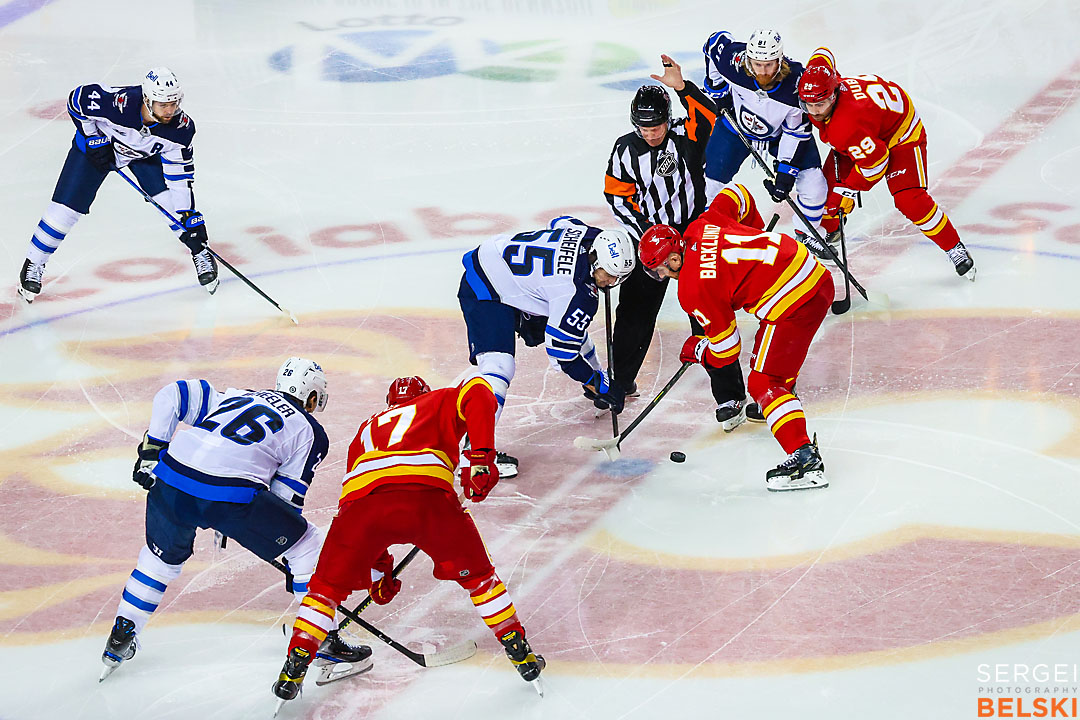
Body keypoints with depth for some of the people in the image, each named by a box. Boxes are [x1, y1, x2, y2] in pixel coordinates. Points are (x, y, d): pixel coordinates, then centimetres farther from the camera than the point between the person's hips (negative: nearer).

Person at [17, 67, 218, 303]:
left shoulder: (181, 128, -32)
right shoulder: (117, 103, -42)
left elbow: (180, 173, -22)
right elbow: (77, 98, -23)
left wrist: (188, 214, -26)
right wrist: (94, 139, -20)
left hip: (146, 152, 2)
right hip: (98, 142, -2)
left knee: (172, 201, -14)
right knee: (67, 207, -6)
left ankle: (201, 254, 8)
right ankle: (34, 263, 12)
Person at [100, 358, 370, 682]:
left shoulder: (235, 397, 31)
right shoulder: (309, 431, 19)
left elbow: (172, 396, 23)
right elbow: (286, 497, 15)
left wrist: (151, 450, 23)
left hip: (170, 480, 5)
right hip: (229, 495, -5)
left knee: (162, 556, 33)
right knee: (307, 544, 15)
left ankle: (120, 640, 36)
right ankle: (321, 641, 14)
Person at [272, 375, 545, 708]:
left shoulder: (368, 428, 42)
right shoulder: (440, 403, 34)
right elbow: (478, 394, 8)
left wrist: (378, 567, 47)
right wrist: (481, 456, 2)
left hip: (362, 494, 2)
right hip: (428, 493, -2)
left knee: (329, 584, 23)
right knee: (475, 573, 21)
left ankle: (294, 669, 16)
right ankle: (521, 654, 24)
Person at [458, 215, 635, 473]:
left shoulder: (587, 234, -10)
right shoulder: (579, 294, -32)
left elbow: (560, 222, 16)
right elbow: (561, 351, -24)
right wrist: (598, 385, -14)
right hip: (485, 290, -10)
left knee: (574, 331, 22)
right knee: (499, 365, -26)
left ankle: (595, 380, 50)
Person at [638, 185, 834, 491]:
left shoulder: (692, 290, -11)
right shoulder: (702, 226, 7)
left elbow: (725, 352, -3)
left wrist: (697, 352, 19)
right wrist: (756, 235, 39)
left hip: (792, 305, -10)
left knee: (763, 383, -5)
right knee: (766, 351, 34)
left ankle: (805, 458, -17)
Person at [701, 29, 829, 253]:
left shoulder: (797, 83, -36)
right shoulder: (732, 60, -35)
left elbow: (796, 132, -23)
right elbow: (716, 41, -10)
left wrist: (786, 172, -25)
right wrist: (718, 88, -8)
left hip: (781, 132, -1)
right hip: (736, 125, 1)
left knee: (813, 182, -10)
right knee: (709, 182, -3)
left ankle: (806, 234, 15)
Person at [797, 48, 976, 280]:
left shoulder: (847, 126, -43)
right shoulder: (817, 86, -21)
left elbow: (875, 161, -32)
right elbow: (823, 54, 0)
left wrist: (847, 191, -22)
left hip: (901, 133, -9)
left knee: (909, 200, -19)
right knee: (830, 180, 0)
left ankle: (955, 249, -3)